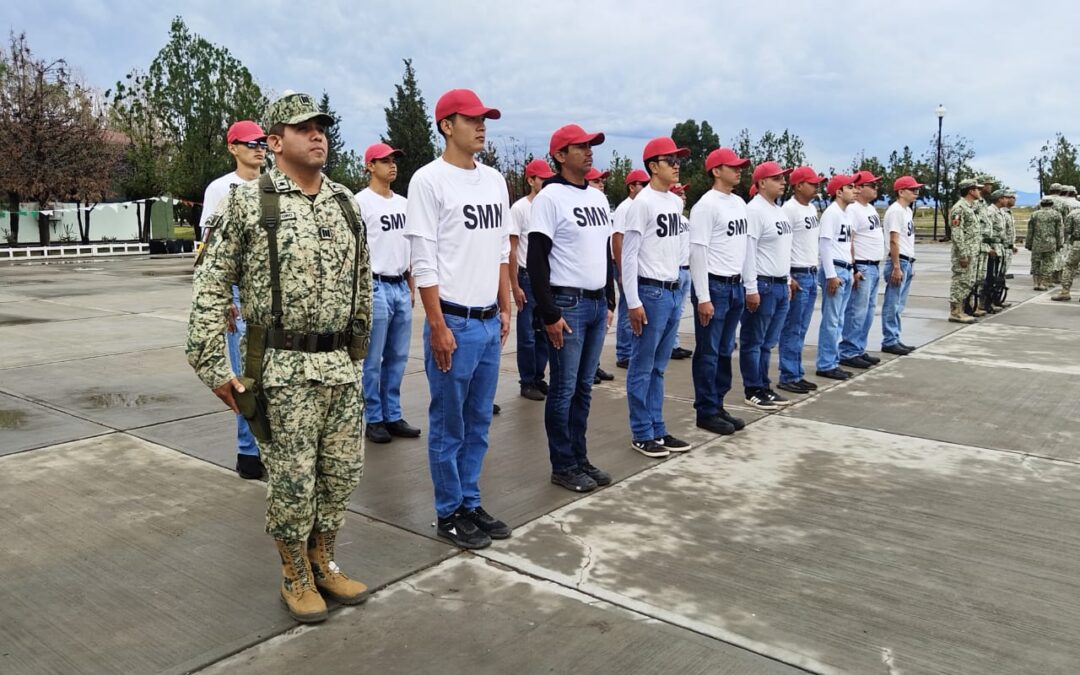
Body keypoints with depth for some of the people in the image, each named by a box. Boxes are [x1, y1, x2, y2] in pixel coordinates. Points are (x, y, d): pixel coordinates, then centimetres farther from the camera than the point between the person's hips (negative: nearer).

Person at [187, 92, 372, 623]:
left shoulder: (346, 203, 9)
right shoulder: (247, 204, -7)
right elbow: (210, 289, -6)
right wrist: (213, 368, -8)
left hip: (342, 367, 5)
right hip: (282, 370, -5)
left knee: (342, 474, 13)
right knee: (292, 481, 4)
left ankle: (322, 562, 34)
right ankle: (295, 576, 26)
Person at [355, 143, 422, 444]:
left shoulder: (403, 203, 16)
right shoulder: (361, 201, -6)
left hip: (401, 287, 7)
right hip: (376, 287, -7)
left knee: (398, 357, 11)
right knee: (372, 359, 0)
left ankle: (392, 416, 21)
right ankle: (374, 419, 10)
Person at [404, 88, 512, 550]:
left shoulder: (494, 180, 12)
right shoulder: (429, 180, -9)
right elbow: (423, 261, -13)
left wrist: (505, 309, 14)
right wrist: (438, 326, -16)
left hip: (490, 322, 7)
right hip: (453, 322, -7)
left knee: (478, 423, 15)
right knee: (448, 425, 5)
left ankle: (471, 504, 28)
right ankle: (449, 515, 19)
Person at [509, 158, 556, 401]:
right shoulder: (519, 208, -9)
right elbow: (511, 250, -10)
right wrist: (515, 285, -14)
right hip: (528, 278, -6)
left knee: (545, 333, 12)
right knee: (527, 335, 2)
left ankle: (538, 378, 23)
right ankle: (527, 382, 12)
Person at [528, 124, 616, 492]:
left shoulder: (599, 197, 15)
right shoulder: (550, 197, -10)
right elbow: (537, 259, -14)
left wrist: (610, 302, 18)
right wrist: (550, 314, -17)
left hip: (597, 303, 8)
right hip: (568, 303, -7)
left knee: (584, 387, 13)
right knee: (564, 389, 0)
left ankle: (580, 458, 24)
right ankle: (563, 466, 12)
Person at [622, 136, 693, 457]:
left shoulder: (676, 202, 13)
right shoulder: (642, 202, -12)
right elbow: (628, 254, -15)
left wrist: (677, 288, 16)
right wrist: (633, 302, -18)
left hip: (673, 292, 8)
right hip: (650, 292, -8)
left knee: (658, 368, 14)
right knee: (642, 368, 1)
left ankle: (657, 429, 22)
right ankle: (641, 434, 10)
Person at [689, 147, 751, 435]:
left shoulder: (740, 203, 13)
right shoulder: (706, 205, -13)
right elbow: (697, 252, -16)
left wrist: (745, 285, 15)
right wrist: (703, 297, -19)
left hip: (735, 285, 8)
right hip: (714, 286, -8)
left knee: (725, 351, 13)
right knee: (708, 353, 0)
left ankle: (718, 406, 23)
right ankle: (706, 412, 10)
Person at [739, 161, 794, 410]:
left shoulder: (779, 211, 16)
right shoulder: (754, 210, -13)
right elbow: (747, 251, -18)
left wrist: (786, 282, 19)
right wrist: (751, 289, -21)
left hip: (780, 285, 9)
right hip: (762, 286, -9)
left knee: (768, 342, 14)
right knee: (753, 342, 2)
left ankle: (764, 387, 22)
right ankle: (753, 390, 9)